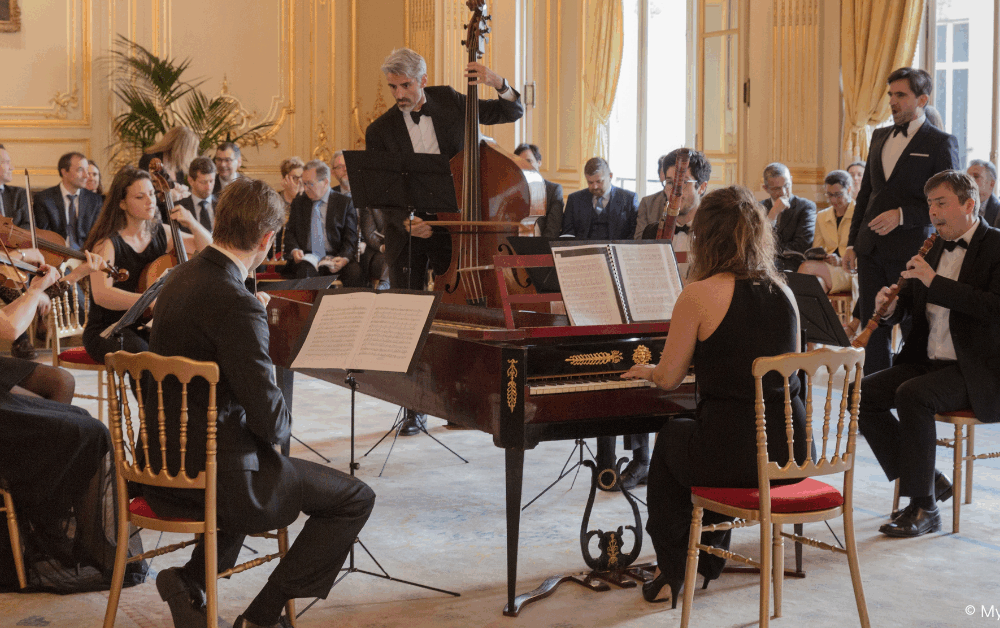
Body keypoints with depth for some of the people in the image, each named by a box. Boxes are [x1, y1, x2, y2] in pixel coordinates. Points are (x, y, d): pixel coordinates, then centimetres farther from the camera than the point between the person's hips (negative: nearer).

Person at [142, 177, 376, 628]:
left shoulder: (179, 278, 3)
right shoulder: (238, 306, -25)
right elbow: (270, 421, -23)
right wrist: (284, 420, -1)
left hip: (164, 463, 9)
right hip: (214, 475, -9)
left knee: (262, 468, 39)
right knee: (355, 498, 5)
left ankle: (190, 580, 21)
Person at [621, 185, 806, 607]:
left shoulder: (700, 294, -10)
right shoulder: (782, 291, 7)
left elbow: (668, 379, -3)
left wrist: (646, 370, 21)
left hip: (735, 458, -5)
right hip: (790, 453, 6)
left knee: (670, 437, 28)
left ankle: (671, 571, 31)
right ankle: (709, 557, 47)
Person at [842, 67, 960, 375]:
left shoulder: (941, 143, -4)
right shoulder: (880, 136, 15)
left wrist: (902, 214, -19)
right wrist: (853, 243, 15)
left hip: (910, 251, -6)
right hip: (871, 250, 6)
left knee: (914, 329, -1)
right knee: (873, 329, 7)